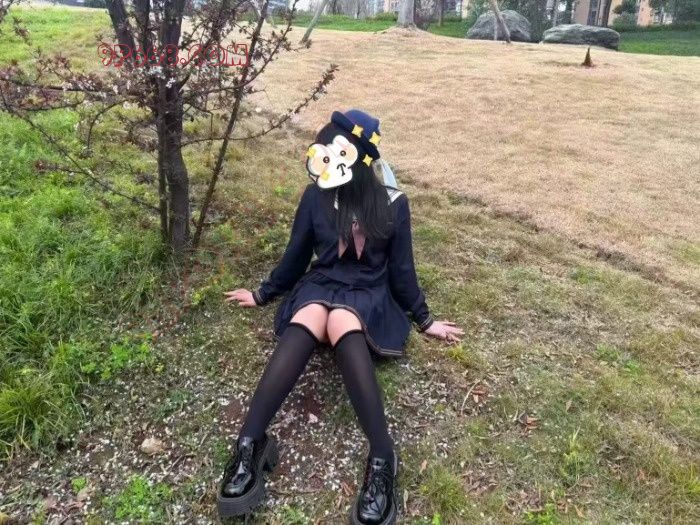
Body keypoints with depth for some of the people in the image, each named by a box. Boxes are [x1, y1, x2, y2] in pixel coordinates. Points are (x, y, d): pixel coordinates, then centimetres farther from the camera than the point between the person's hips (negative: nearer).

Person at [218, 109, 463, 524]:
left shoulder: (392, 203, -3)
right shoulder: (316, 196, 2)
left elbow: (401, 269, 6)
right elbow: (296, 256, 13)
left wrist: (425, 319, 10)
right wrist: (263, 294, 21)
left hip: (367, 294, -2)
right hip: (320, 285, 2)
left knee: (342, 323, -39)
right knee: (306, 324, -37)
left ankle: (382, 461, -47)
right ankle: (249, 445, -45)